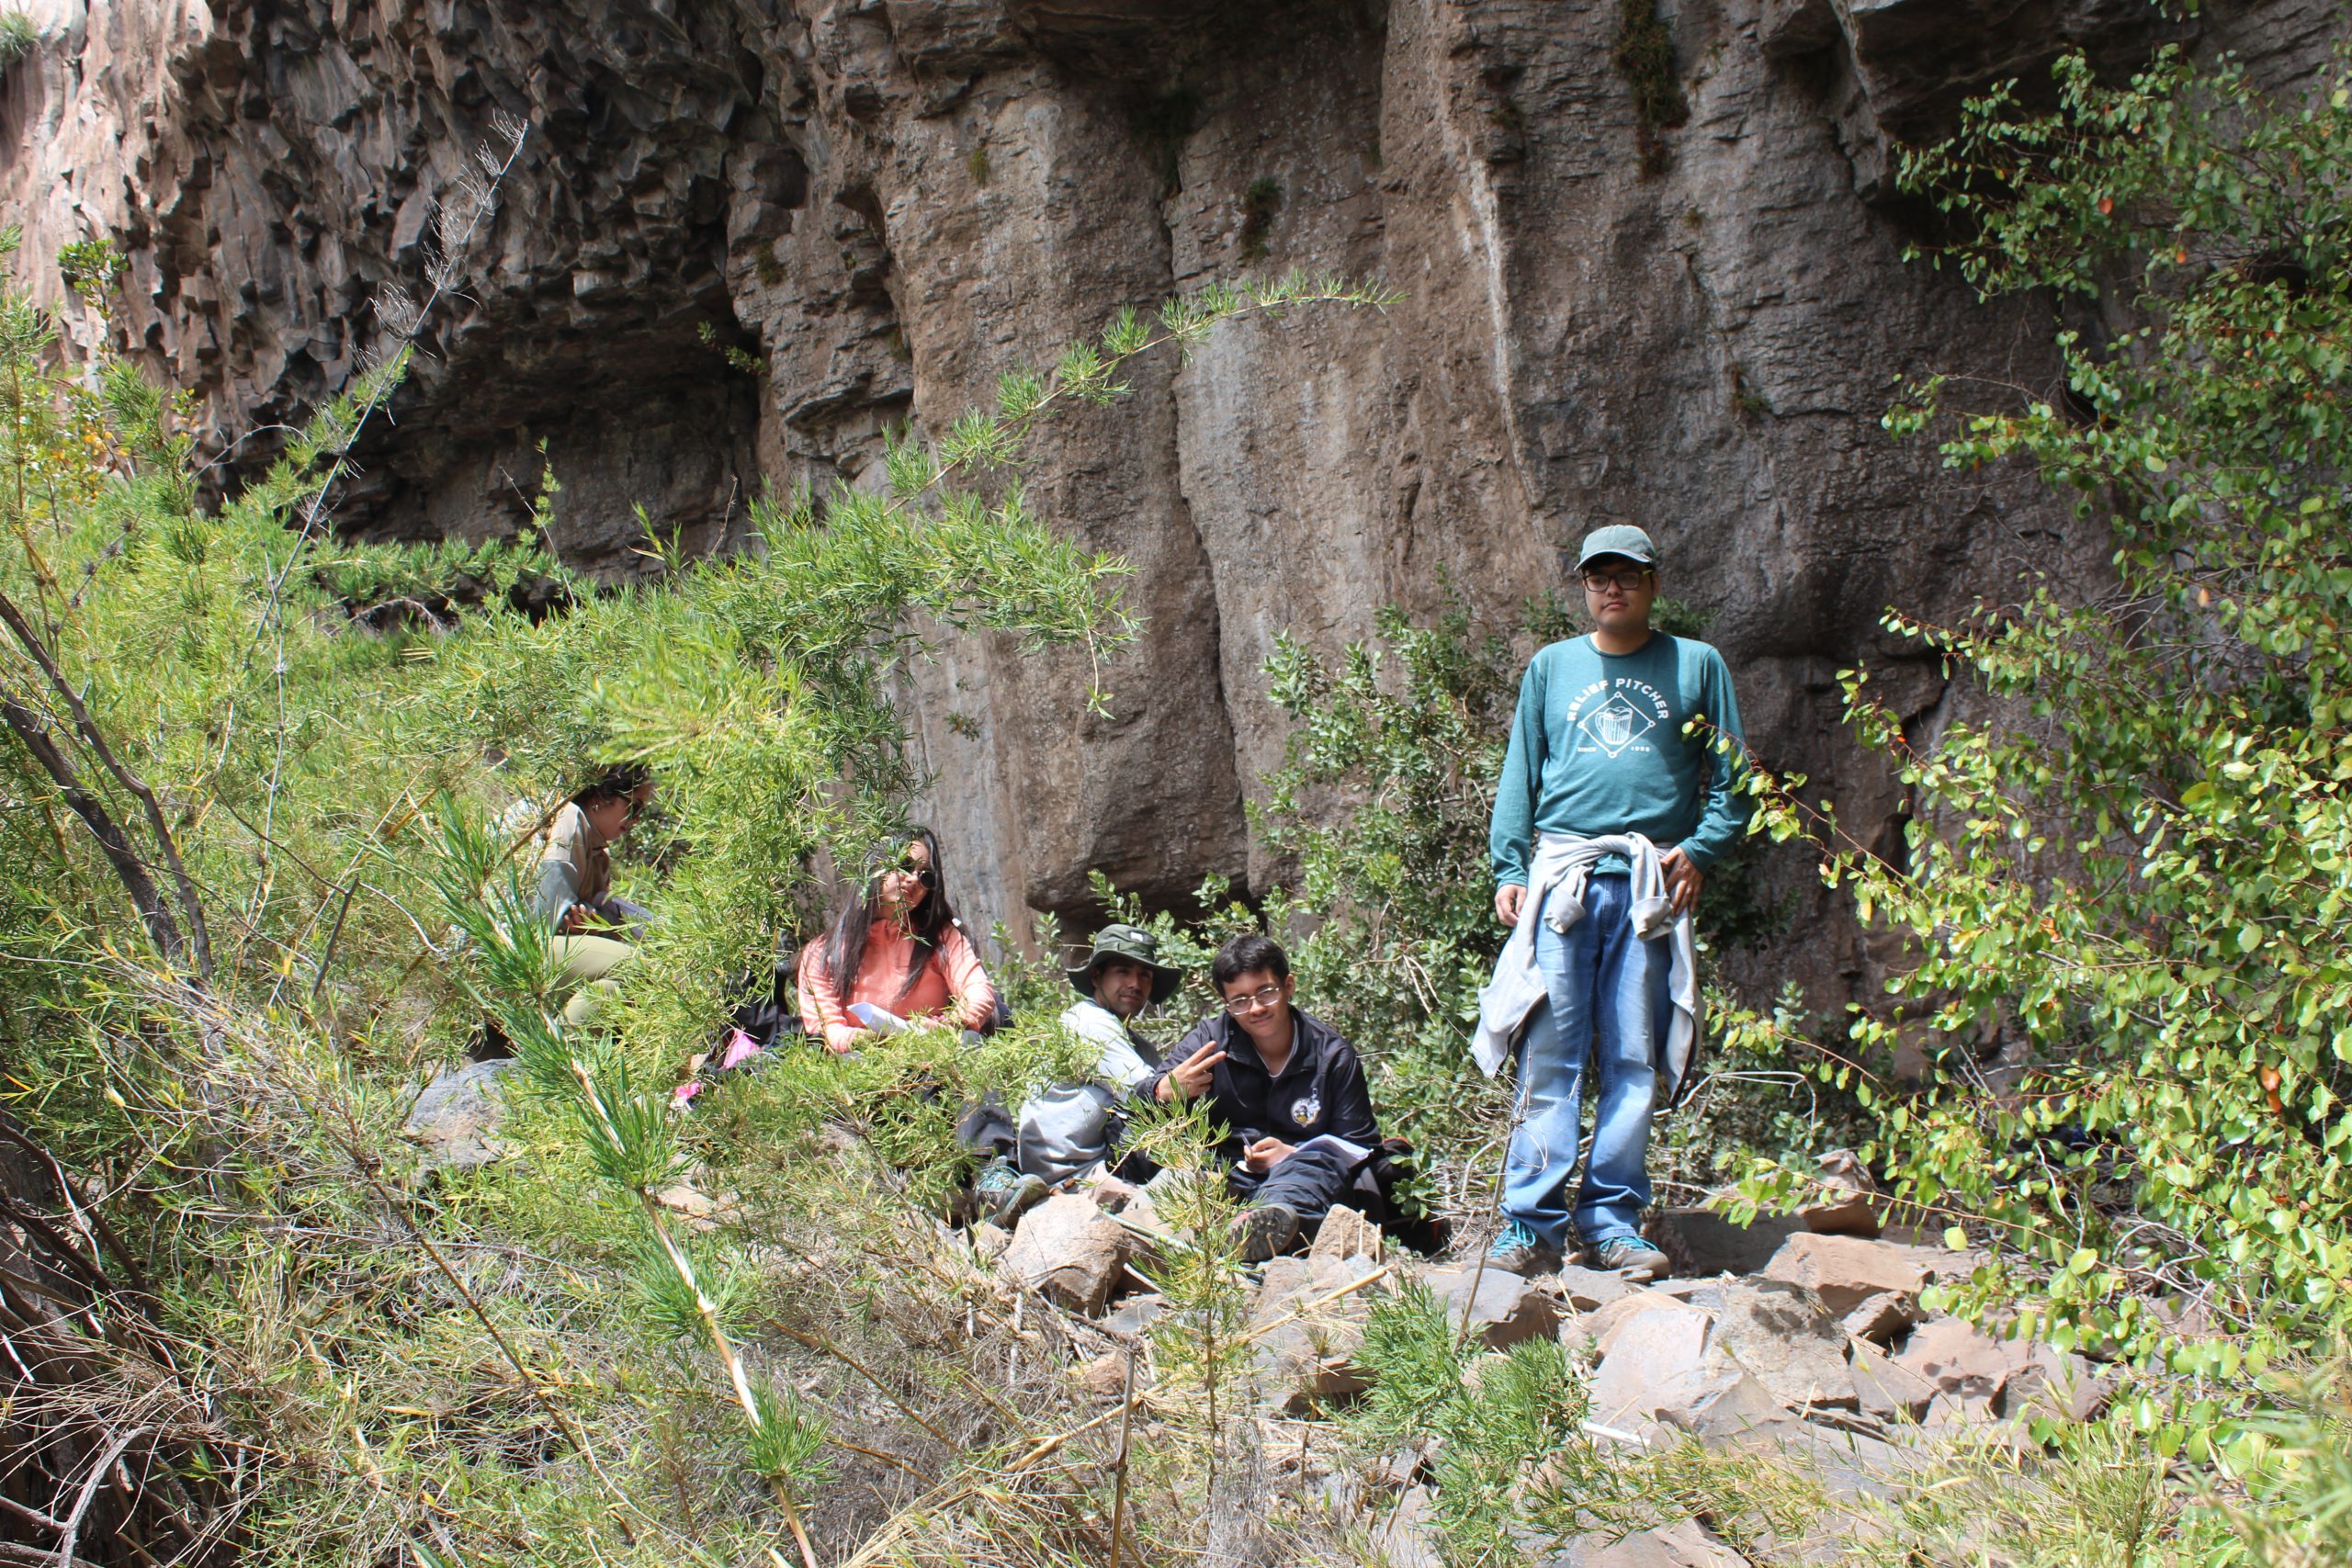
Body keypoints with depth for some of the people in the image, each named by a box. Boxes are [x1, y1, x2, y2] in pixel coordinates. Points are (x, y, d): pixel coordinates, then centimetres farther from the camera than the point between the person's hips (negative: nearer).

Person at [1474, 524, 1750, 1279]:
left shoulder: (1696, 666, 13)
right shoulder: (1551, 667, 17)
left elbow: (1731, 777, 11)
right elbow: (1519, 773, 15)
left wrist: (1701, 848, -4)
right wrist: (1508, 867, 4)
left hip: (1652, 885, 0)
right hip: (1562, 874, 0)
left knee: (1634, 1059, 0)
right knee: (1550, 1052, -5)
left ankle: (1613, 1218, 6)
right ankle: (1533, 1221, -4)